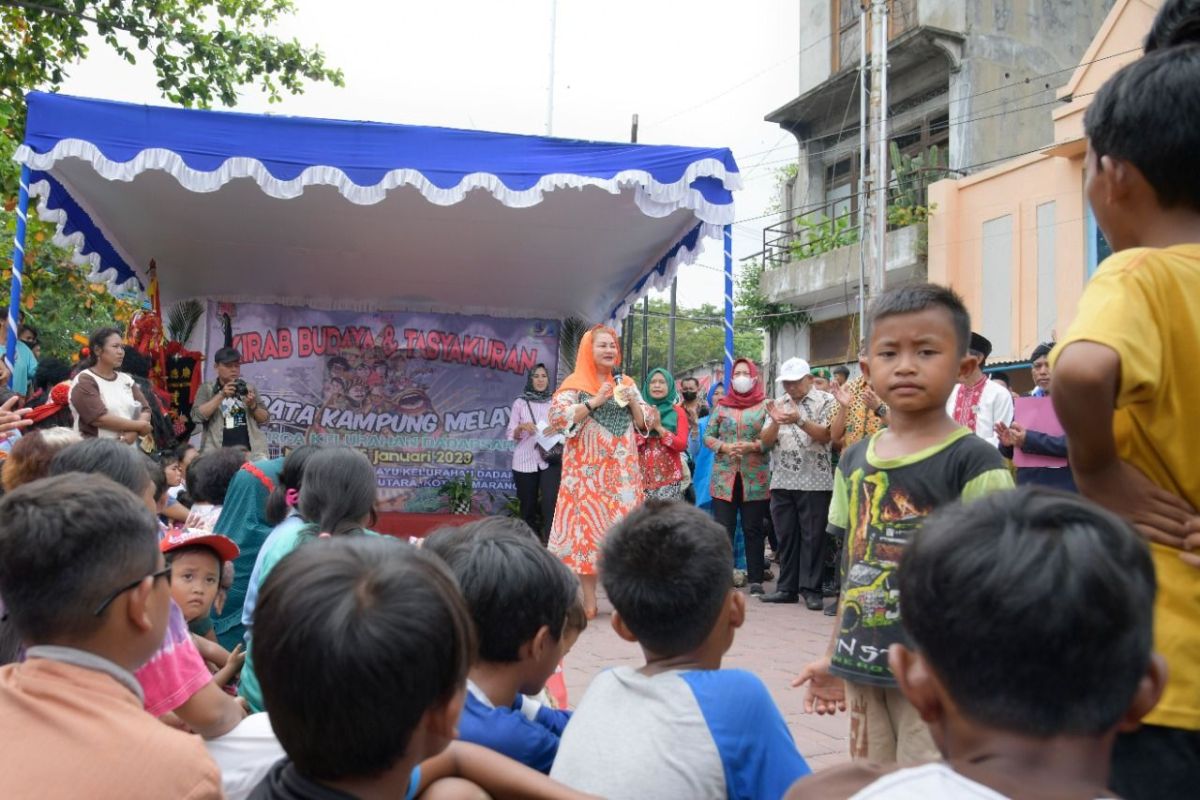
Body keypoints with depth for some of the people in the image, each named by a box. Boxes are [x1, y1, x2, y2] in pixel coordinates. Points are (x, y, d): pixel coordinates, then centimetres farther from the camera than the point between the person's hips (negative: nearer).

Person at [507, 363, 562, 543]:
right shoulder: (520, 403, 6)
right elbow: (511, 435, 4)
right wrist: (521, 427, -17)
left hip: (550, 460, 0)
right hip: (525, 462, 0)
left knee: (551, 502, -16)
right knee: (528, 507, 5)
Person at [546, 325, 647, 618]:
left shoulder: (626, 384, 13)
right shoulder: (575, 384, -1)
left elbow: (644, 423, 13)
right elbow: (556, 418, -14)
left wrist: (631, 401, -5)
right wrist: (594, 402, -18)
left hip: (622, 470, 4)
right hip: (588, 470, -4)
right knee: (588, 524, -5)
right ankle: (589, 598, 2)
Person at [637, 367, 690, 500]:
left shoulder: (678, 411, 6)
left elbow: (682, 444, -4)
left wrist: (659, 427, -11)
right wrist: (646, 429, -10)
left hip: (669, 477, -1)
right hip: (643, 476, 1)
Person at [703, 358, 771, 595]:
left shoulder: (765, 405, 4)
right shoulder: (722, 405, 12)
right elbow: (707, 436, 9)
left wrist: (753, 446, -18)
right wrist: (724, 447, -9)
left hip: (755, 478, -2)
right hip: (724, 477, 2)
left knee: (753, 529, 3)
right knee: (723, 529, 2)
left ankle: (756, 580, 9)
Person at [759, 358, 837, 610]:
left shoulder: (826, 401, 0)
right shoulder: (778, 403, 14)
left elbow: (826, 436, -11)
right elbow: (766, 441, 8)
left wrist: (799, 420, -24)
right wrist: (775, 421, -12)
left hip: (814, 482, -5)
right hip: (782, 481, 5)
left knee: (812, 537, -1)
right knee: (785, 536, 8)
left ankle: (811, 589, 5)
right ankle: (787, 587, 16)